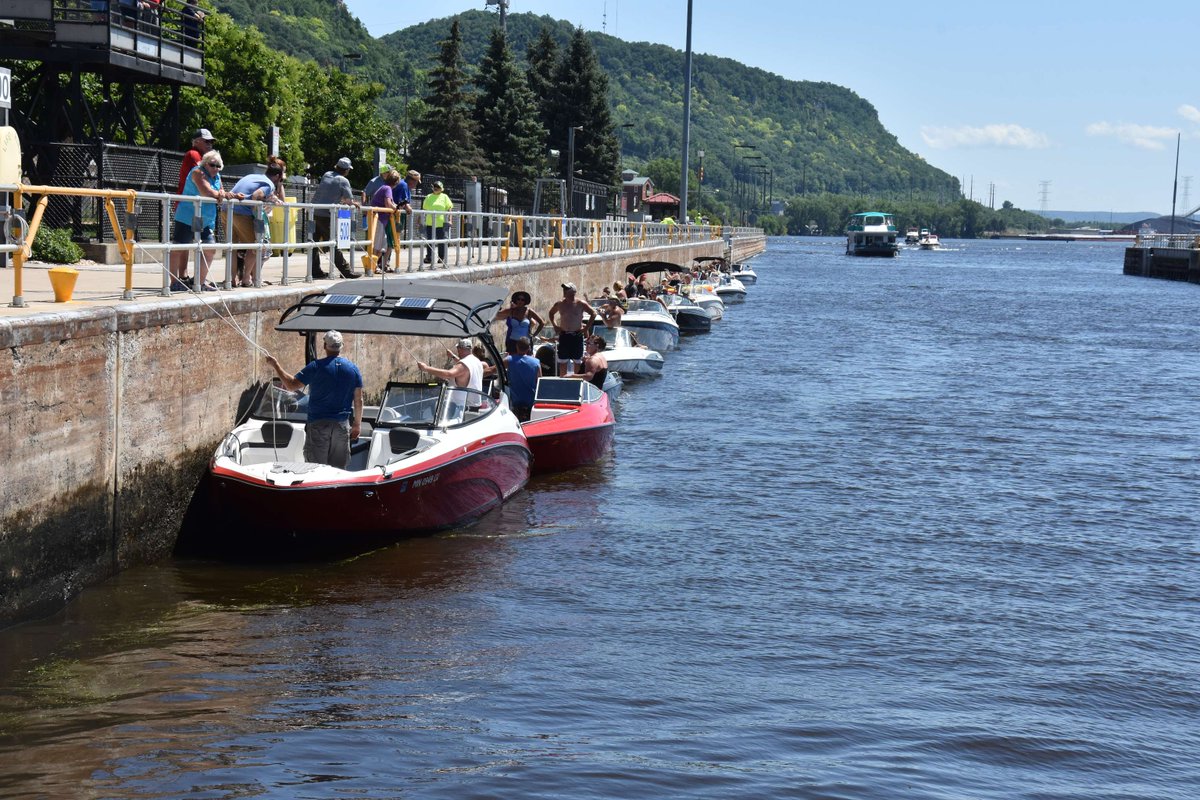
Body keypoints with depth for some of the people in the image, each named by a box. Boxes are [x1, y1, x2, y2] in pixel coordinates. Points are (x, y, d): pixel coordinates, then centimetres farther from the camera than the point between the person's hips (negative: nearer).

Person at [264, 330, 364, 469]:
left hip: (318, 424, -3)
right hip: (342, 425, 3)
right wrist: (357, 425, 14)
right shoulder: (353, 369, 2)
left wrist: (275, 366, 4)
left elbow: (292, 385, -7)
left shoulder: (316, 367, -8)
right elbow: (358, 400, 5)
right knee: (339, 469, 8)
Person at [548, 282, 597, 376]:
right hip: (564, 335, 2)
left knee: (577, 361, 5)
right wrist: (555, 325, 9)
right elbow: (551, 313, 21)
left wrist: (587, 328, -3)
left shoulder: (580, 304, -5)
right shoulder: (560, 304, 2)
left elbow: (593, 314, 3)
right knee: (563, 361, 4)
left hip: (577, 335, -2)